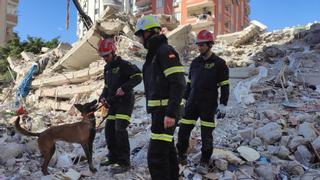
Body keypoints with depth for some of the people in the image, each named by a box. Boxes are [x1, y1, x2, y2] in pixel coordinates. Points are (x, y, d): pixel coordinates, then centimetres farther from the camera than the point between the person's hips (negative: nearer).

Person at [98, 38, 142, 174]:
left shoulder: (123, 64, -10)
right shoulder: (107, 68, 16)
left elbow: (138, 77, -17)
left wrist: (124, 88, -27)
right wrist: (103, 97, 5)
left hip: (125, 101, -8)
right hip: (113, 102, 8)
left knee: (120, 129, -17)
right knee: (109, 130, 8)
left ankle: (124, 162, -10)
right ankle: (113, 157, 23)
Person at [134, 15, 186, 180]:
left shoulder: (165, 51, -14)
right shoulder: (154, 53, 17)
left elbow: (178, 83, -22)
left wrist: (171, 113, -27)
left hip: (165, 111, -10)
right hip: (160, 110, 10)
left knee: (156, 155, -9)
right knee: (167, 150, 20)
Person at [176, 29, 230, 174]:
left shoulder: (219, 63, -4)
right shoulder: (195, 62, 11)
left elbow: (225, 86, -4)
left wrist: (223, 104, -11)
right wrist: (185, 99, 16)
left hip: (208, 105, -4)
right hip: (192, 103, 5)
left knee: (206, 135, 0)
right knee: (183, 131, 4)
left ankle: (204, 162, 17)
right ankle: (181, 157, 23)